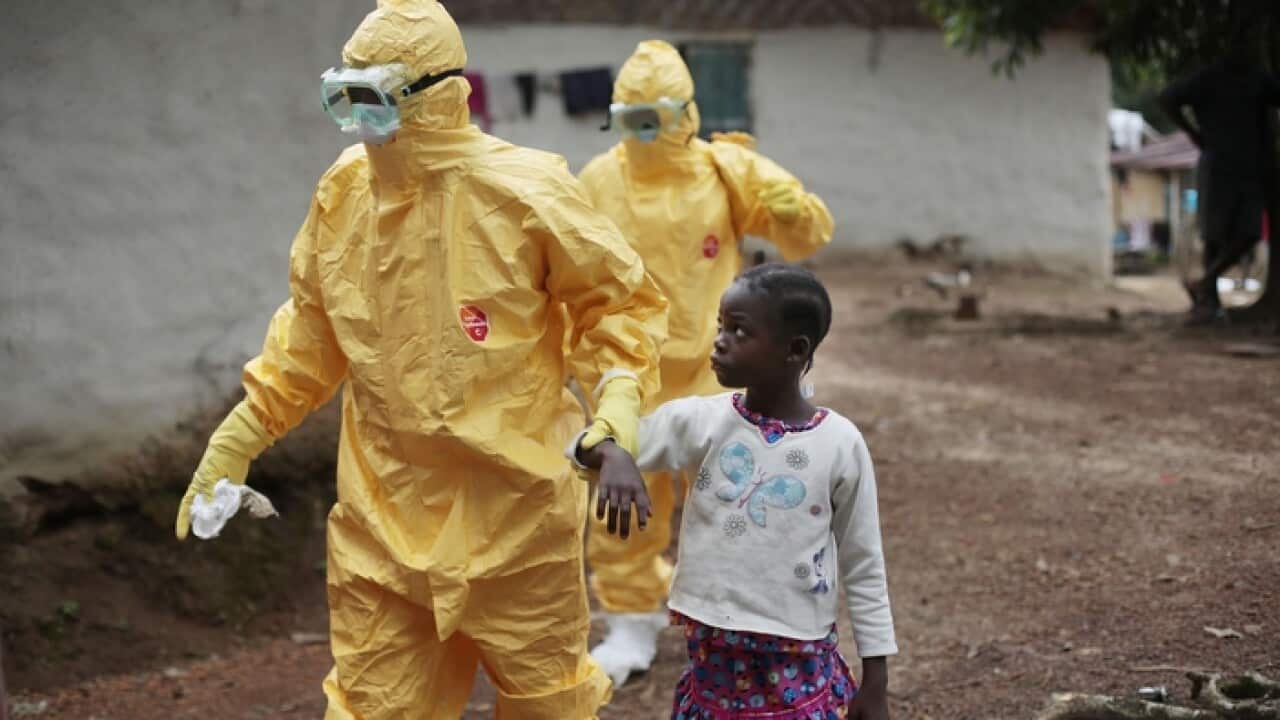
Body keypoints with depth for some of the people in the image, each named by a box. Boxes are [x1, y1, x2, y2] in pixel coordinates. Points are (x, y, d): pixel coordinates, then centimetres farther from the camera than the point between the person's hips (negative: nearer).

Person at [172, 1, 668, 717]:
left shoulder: (527, 191, -14)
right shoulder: (345, 190, 0)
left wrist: (618, 402, -20)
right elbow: (313, 328, 13)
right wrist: (239, 437, 13)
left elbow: (621, 302, -4)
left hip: (514, 505, -3)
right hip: (383, 513, 4)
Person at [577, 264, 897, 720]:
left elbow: (863, 567, 2)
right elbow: (591, 445, -8)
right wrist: (611, 456, -33)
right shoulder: (701, 422, -4)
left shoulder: (840, 443, -6)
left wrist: (875, 678, 3)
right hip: (713, 660, 2)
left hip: (800, 667, -2)